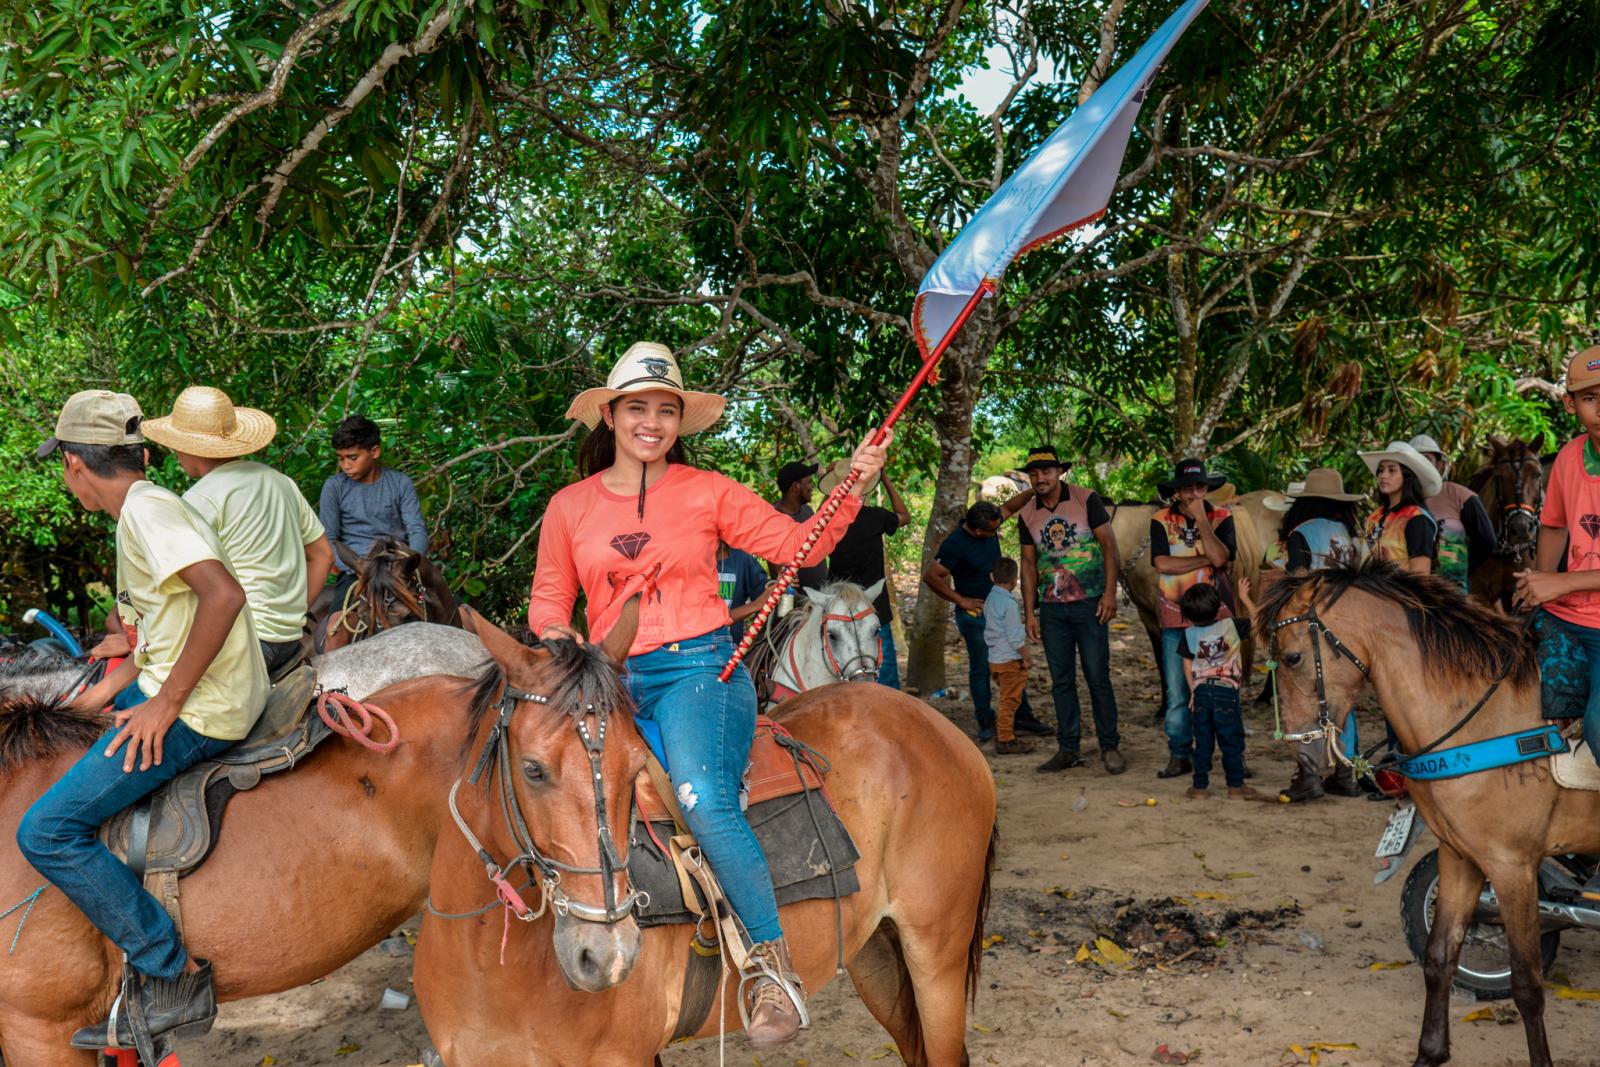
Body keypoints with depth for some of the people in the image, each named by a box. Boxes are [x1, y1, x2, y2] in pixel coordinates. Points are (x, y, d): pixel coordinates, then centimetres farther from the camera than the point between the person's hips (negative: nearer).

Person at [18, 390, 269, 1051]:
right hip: (176, 692, 11)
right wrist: (110, 689, 23)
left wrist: (167, 700, -24)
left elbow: (222, 594, -30)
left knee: (46, 831, -11)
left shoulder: (146, 509, -16)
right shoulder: (149, 506, 16)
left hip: (197, 713, -11)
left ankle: (174, 978, -6)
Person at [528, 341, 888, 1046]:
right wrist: (554, 635, -6)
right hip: (612, 683, 4)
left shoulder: (708, 492, 7)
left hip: (701, 670, -4)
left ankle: (772, 960, -19)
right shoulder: (570, 507, 13)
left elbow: (797, 545, 7)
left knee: (701, 798, -31)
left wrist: (851, 488, -5)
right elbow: (548, 598, 17)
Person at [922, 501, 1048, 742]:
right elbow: (931, 577, -23)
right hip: (975, 613, -7)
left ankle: (1022, 718, 19)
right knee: (981, 668, 2)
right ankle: (985, 723, 14)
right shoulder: (955, 544, -23)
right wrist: (961, 600, -17)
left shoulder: (991, 528, -2)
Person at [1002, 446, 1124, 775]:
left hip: (1089, 604, -4)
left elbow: (1109, 545, -5)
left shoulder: (1087, 500, -5)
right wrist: (1029, 612, 6)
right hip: (1051, 609, 4)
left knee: (1098, 677, -1)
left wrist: (1110, 593, -13)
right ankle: (1068, 748, 15)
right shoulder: (1027, 514, 6)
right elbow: (1029, 564, 11)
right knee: (1061, 681, 7)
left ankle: (1110, 747, 9)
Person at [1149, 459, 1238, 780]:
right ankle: (1179, 756, 9)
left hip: (1216, 618, 0)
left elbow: (1221, 557, -15)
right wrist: (1206, 559, -11)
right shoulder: (1161, 521, 3)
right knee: (1177, 694, 1)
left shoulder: (1221, 518, 3)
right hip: (1176, 620, 0)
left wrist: (1200, 518, -13)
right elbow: (1162, 563, -12)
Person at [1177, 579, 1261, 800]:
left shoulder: (1189, 634, 2)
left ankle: (1200, 786, 12)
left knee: (1203, 742, 9)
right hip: (1226, 690, -2)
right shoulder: (1231, 626, -4)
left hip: (1201, 691, 2)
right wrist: (1244, 598, 23)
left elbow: (1187, 666, 7)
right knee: (1232, 741, 5)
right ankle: (1236, 786, 7)